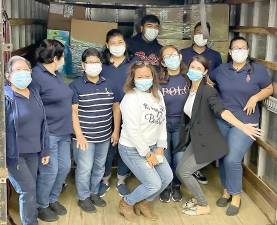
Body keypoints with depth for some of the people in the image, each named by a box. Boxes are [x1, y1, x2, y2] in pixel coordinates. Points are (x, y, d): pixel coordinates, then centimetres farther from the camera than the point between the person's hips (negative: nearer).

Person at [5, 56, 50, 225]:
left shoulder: (34, 94, 8)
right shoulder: (5, 97, -13)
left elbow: (42, 124, 13)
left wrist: (45, 150, 14)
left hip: (32, 152, 6)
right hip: (13, 154, -6)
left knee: (31, 189, 14)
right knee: (28, 189, -4)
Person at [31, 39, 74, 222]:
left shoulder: (56, 74, 11)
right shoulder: (36, 76, -17)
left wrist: (69, 128, 20)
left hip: (64, 132, 9)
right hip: (48, 134, -9)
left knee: (64, 167, 15)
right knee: (50, 171, 0)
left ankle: (53, 199, 34)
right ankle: (41, 206, 22)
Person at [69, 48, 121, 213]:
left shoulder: (109, 85, 5)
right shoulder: (76, 86, -8)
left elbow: (116, 107, 11)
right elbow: (73, 112, -11)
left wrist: (116, 131, 7)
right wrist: (79, 135, -16)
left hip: (105, 136, 5)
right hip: (85, 136, -4)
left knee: (99, 167, 17)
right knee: (85, 168, 2)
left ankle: (94, 193, 35)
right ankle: (83, 197, 21)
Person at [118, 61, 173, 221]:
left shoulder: (158, 95, 2)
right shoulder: (130, 99, -22)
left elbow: (162, 122, 4)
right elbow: (132, 131, -23)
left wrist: (160, 147, -3)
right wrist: (147, 154, -17)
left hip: (152, 146, 8)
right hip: (132, 149, -8)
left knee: (167, 177, 5)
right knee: (154, 184, -10)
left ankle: (143, 203, 28)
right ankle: (126, 203, 16)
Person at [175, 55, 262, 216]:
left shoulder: (208, 91, -19)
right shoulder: (189, 89, 4)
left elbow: (221, 110, -35)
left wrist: (242, 126, -50)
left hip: (208, 143, -7)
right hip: (195, 140, 7)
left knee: (184, 171, -6)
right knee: (180, 170, 8)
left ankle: (204, 206, 12)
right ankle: (198, 198, 29)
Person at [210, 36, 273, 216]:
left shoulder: (258, 69, -3)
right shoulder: (221, 70, 6)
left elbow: (269, 88, 5)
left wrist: (255, 97, -11)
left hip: (245, 122, -4)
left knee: (232, 159, -12)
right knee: (222, 158, 9)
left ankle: (236, 196, 8)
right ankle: (227, 190, 30)